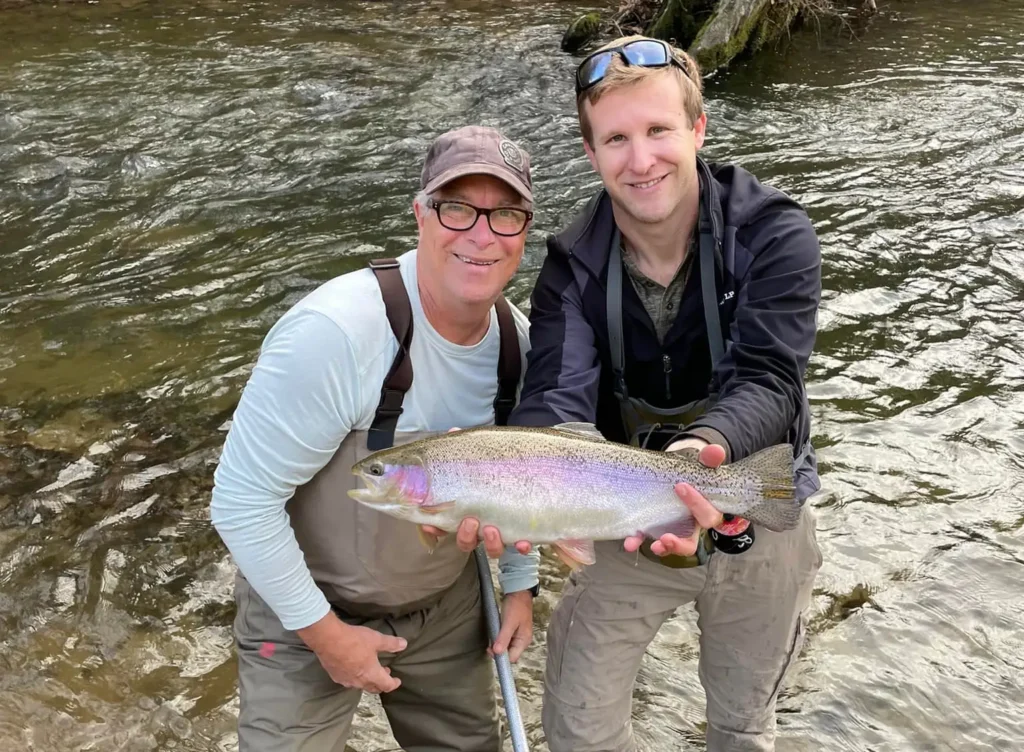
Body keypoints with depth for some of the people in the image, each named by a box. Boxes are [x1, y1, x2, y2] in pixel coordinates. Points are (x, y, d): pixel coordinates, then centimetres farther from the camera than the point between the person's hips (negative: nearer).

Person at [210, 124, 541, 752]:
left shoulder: (517, 338, -9)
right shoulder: (335, 332, -31)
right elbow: (242, 499, -25)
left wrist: (520, 583, 9)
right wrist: (324, 631, -18)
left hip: (448, 601, 6)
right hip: (304, 609, -5)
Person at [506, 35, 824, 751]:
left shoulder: (773, 234, -20)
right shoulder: (574, 265, -14)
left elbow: (766, 383, -31)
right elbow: (556, 398, -25)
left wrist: (705, 446, -54)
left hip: (760, 521, -1)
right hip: (628, 523, 1)